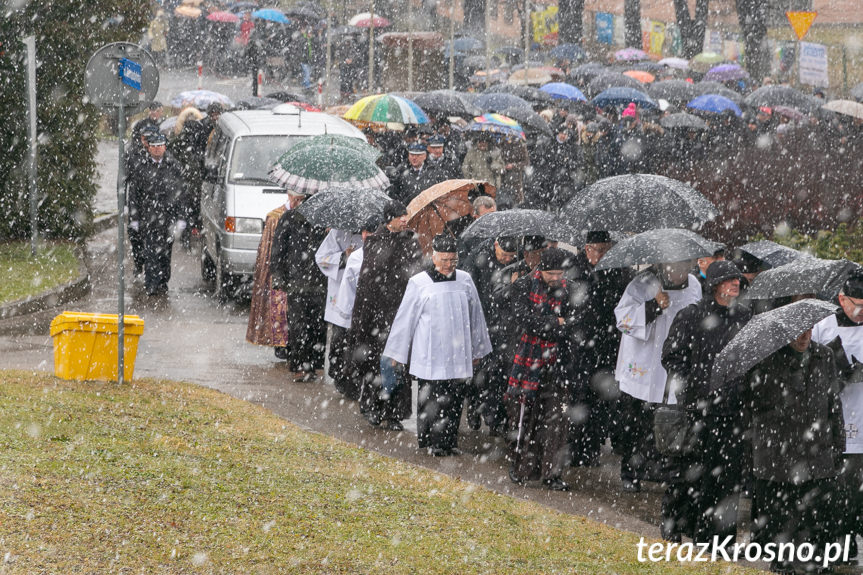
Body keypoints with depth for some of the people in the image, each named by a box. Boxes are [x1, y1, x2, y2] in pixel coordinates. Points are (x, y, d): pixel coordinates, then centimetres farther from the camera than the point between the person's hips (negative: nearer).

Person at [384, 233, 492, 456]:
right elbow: (405, 318, 3)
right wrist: (397, 353, 5)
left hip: (458, 353, 3)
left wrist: (477, 349, 18)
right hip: (429, 353, -3)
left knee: (454, 398, 3)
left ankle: (449, 441, 12)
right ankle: (431, 441, 4)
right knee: (431, 398, -5)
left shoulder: (465, 281, 6)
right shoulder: (419, 283, -3)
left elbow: (475, 316, 15)